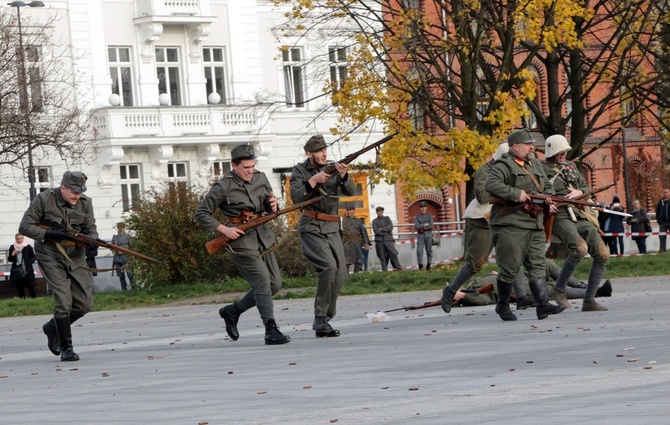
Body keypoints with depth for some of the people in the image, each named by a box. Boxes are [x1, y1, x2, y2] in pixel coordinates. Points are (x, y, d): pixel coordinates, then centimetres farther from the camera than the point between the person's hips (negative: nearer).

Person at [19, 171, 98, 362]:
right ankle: (66, 348, -6)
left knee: (85, 303, 1)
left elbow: (91, 229, 6)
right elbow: (25, 227, -9)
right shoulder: (44, 199, -12)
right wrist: (49, 234, -21)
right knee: (63, 300, -15)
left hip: (76, 257, 5)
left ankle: (53, 327, 27)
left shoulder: (85, 203, 0)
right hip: (50, 257, -5)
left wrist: (91, 241, -18)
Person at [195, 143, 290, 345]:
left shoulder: (260, 178, 7)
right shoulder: (223, 187, -11)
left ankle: (232, 311, 23)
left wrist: (273, 205, -3)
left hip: (263, 237, 7)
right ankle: (271, 331, -14)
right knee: (262, 282, -15)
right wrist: (223, 229, -15)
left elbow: (269, 204, 22)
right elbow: (201, 214, -6)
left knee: (274, 284, 7)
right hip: (241, 240, -7)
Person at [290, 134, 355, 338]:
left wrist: (343, 176, -20)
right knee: (329, 267, -23)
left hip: (332, 229, 5)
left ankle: (325, 317, 9)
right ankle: (320, 318, -17)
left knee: (340, 272, -3)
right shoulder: (300, 170, -1)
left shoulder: (333, 168, 10)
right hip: (311, 228, -5)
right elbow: (296, 197, -14)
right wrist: (313, 181, -23)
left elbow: (350, 191, -1)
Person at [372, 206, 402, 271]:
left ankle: (399, 269, -9)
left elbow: (391, 227, 0)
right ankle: (385, 271, 1)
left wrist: (382, 229, -4)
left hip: (388, 239, 0)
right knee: (382, 257, -2)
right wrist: (386, 231, -4)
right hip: (379, 241, 0)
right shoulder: (375, 221, 10)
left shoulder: (387, 218, 15)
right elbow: (376, 231, -4)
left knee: (393, 254, -8)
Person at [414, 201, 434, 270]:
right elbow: (416, 226, -6)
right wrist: (424, 225, -11)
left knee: (429, 251, 3)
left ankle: (428, 266, 9)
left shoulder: (430, 216, 4)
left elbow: (431, 226, -8)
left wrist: (422, 228, -9)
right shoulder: (417, 216, 7)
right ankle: (420, 266, -6)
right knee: (419, 251, -10)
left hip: (428, 234, 0)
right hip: (420, 235, 0)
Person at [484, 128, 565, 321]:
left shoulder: (535, 166, 21)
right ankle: (502, 305, 11)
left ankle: (543, 305, -8)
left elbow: (547, 186, 31)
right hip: (510, 225, -8)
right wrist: (516, 194, -22)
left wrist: (548, 199, 8)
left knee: (537, 266, -2)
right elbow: (490, 184, -21)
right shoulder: (504, 166, -6)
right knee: (510, 268, -4)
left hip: (535, 225, 8)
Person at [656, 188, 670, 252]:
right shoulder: (660, 202, 9)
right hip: (663, 222, 2)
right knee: (662, 237, -2)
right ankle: (662, 249, -1)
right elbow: (657, 212, 13)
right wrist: (658, 220, 4)